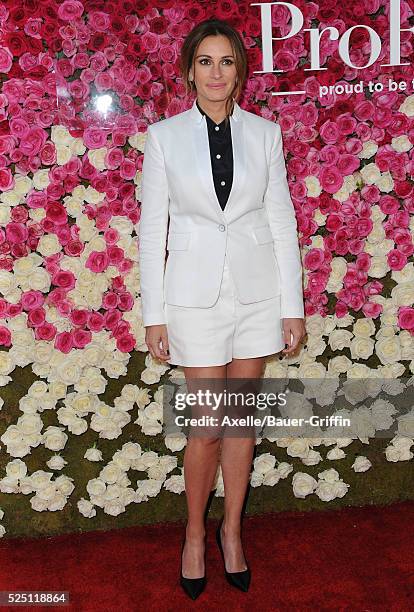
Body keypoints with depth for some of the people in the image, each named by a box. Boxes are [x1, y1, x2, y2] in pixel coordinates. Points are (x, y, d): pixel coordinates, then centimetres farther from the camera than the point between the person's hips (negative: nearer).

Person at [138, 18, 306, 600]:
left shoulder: (265, 133, 4)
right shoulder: (164, 136, 0)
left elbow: (282, 222, 4)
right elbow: (152, 229, 0)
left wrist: (293, 307, 1)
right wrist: (154, 316, -3)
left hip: (257, 291, 2)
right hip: (196, 295, -2)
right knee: (209, 425, 2)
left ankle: (232, 531, 29)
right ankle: (195, 535, 26)